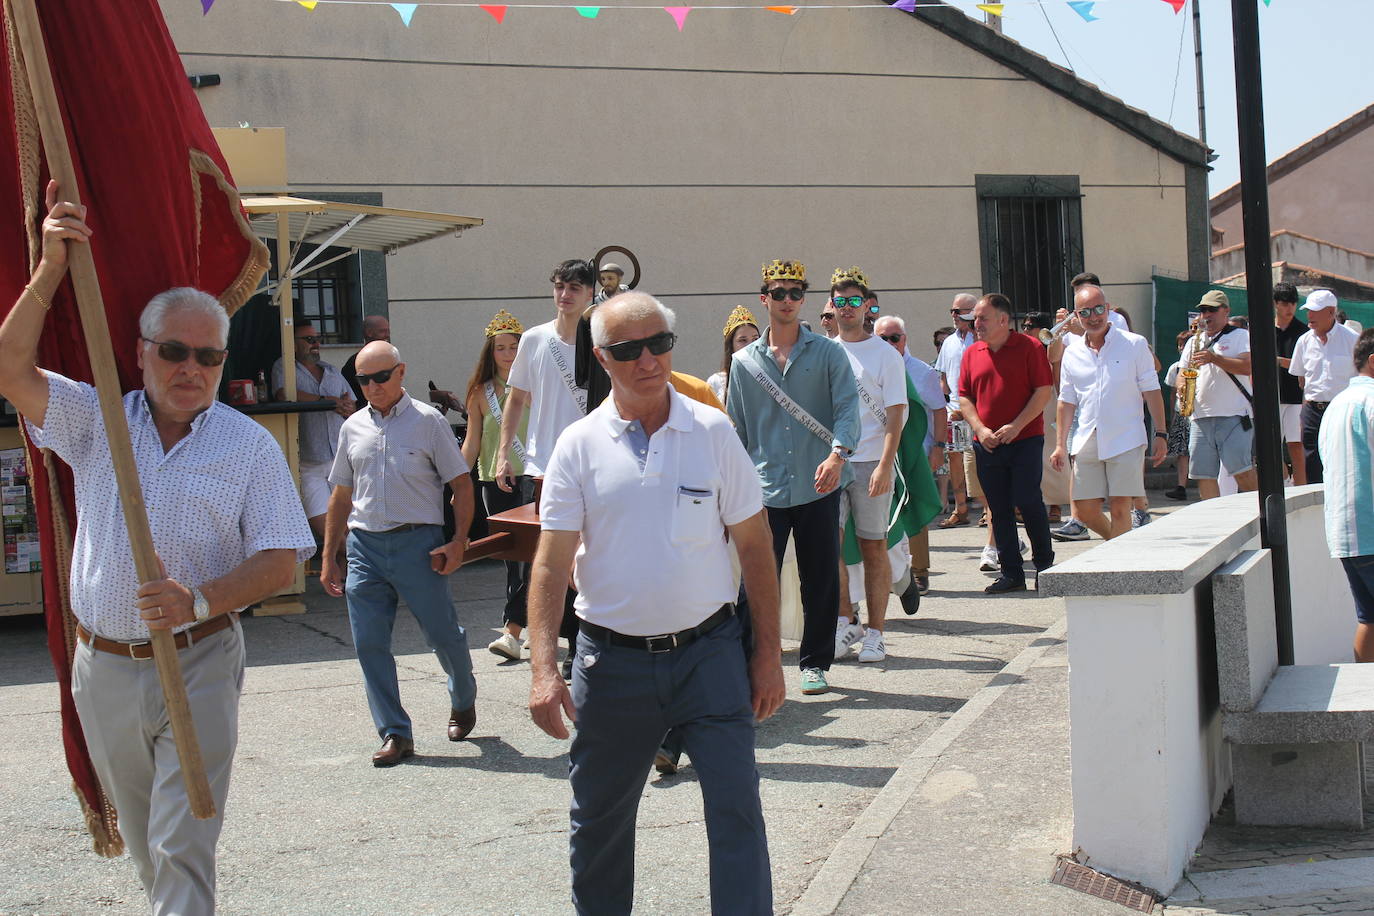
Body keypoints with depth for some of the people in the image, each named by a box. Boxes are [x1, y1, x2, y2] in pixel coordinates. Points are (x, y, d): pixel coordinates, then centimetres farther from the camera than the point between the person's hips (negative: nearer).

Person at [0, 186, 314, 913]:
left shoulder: (249, 445, -2)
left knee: (183, 846, -8)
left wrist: (198, 602, -23)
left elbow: (281, 562, -7)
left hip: (199, 666, -3)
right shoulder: (97, 421, 5)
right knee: (142, 841, 17)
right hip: (104, 667, 3)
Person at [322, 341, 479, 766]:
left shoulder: (427, 421, 0)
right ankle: (395, 734, 9)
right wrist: (329, 556, 17)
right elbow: (341, 496, 19)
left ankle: (463, 701, 32)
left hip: (418, 542, -4)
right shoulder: (353, 428, 13)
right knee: (369, 644, 0)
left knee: (442, 634, 3)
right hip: (364, 544, 4)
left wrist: (458, 541, -9)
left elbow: (461, 483, 1)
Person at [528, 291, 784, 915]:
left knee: (737, 813, -4)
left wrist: (768, 653, 1)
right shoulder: (579, 446, -1)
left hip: (707, 653, -1)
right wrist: (543, 669, -13)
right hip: (613, 661, 1)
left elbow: (754, 547, 4)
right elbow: (551, 564, -3)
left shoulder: (712, 433, 0)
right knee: (599, 821, 13)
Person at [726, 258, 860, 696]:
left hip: (818, 486, -1)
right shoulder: (744, 362, 10)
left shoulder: (828, 353, 4)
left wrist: (837, 454, -23)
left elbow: (848, 407, -6)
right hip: (765, 490, 1)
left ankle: (814, 663, 19)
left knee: (820, 581, 6)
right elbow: (736, 430, 15)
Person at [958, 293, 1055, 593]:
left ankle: (1045, 564, 11)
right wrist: (981, 429, -5)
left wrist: (1016, 426, -15)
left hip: (1025, 440, -4)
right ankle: (1011, 572, 12)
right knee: (999, 509, 5)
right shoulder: (972, 354, 10)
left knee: (1027, 501, -7)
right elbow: (965, 397, 11)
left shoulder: (1029, 348, -3)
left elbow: (1044, 391, -7)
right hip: (987, 444, 4)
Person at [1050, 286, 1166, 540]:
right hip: (1086, 442, 4)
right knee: (1084, 510, 4)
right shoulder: (1072, 353, 10)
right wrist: (1060, 445, 8)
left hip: (1125, 440, -4)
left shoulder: (1134, 344, 1)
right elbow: (1067, 401, 14)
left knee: (1120, 509, -6)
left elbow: (1151, 391, 2)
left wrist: (1160, 434, -4)